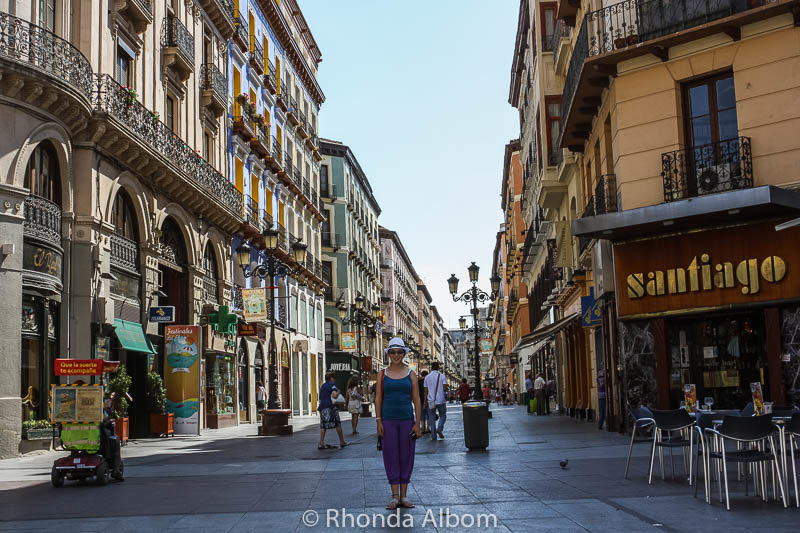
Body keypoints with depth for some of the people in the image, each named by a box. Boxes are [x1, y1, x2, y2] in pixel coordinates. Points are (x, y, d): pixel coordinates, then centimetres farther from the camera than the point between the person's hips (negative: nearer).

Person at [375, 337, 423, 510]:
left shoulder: (411, 374, 5)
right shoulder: (383, 374, 6)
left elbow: (416, 400, 3)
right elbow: (378, 399, 5)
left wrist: (417, 423, -4)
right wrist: (379, 421, -3)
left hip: (407, 419, 0)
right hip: (388, 420, 0)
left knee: (406, 457, 3)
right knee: (391, 457, -1)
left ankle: (403, 496, 11)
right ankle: (395, 497, 4)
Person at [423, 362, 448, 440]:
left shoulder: (427, 377, 5)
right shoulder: (442, 376, -2)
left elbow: (426, 391, 6)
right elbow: (445, 388, -10)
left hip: (431, 401, 1)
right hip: (441, 400, -1)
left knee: (432, 417, 7)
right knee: (443, 416, 13)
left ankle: (433, 435, 2)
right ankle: (439, 429, -10)